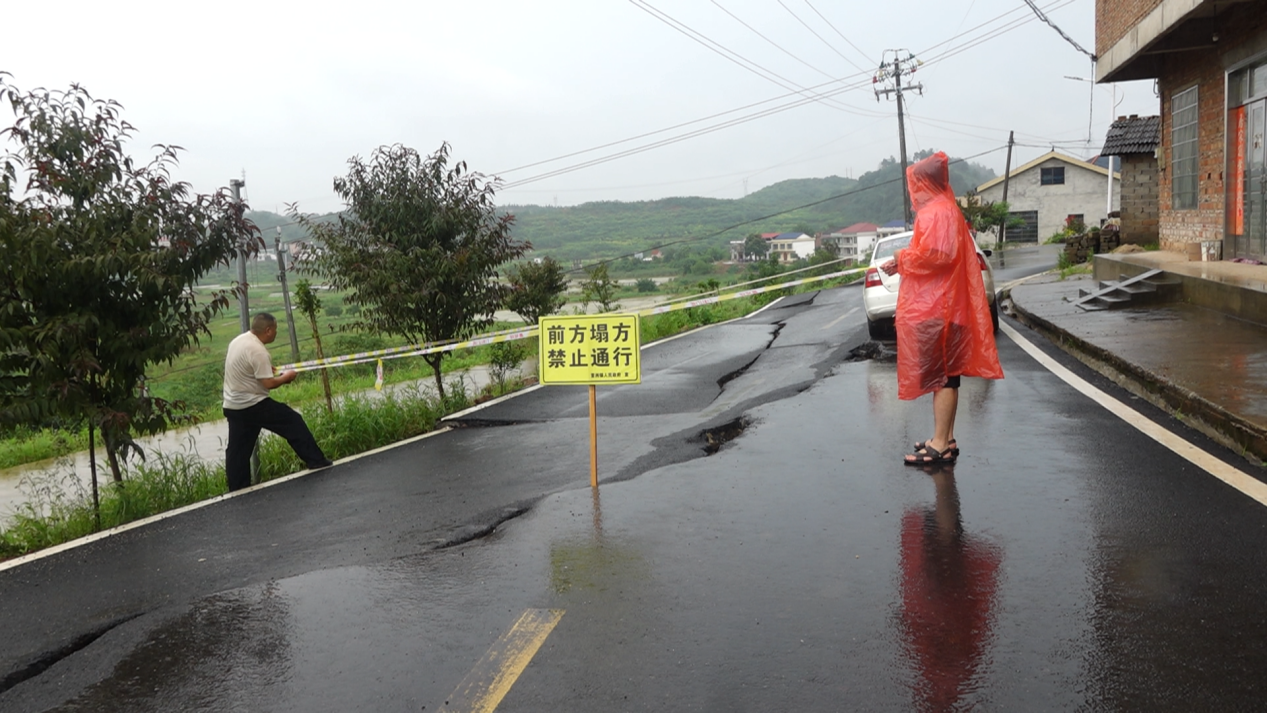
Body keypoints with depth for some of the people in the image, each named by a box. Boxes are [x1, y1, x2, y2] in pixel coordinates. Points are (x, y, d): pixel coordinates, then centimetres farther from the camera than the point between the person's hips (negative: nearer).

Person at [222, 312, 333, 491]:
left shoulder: (238, 340, 8)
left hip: (232, 406, 9)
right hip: (253, 405, -9)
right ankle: (316, 460, 5)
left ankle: (236, 489, 16)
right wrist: (286, 377, -5)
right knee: (293, 421, 2)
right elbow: (269, 383, -21)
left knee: (238, 450, 12)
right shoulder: (257, 350, -20)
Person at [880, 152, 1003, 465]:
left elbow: (936, 254, -25)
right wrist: (902, 263, 12)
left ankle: (940, 445, -4)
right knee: (943, 373, 12)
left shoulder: (937, 213, -14)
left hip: (934, 309, -11)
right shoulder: (939, 210, 19)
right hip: (934, 306, 11)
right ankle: (945, 439, 19)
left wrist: (903, 257, -11)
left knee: (939, 374, -8)